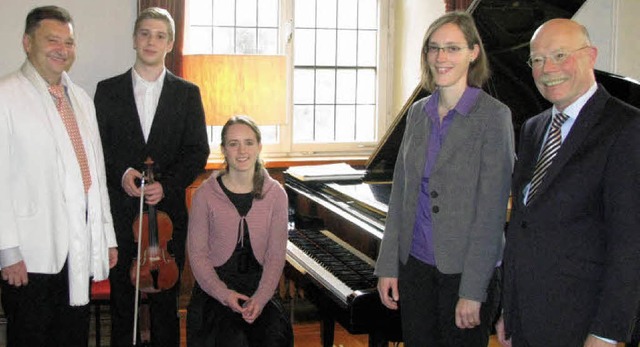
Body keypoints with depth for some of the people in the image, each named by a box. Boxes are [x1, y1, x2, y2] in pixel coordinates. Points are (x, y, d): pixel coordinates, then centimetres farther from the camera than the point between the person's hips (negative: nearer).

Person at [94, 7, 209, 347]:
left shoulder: (187, 93, 5)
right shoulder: (108, 90, 6)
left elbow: (198, 151, 2)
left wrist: (167, 184, -12)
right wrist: (121, 173, -14)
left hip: (168, 209, 0)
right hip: (119, 211, 1)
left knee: (166, 299, 7)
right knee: (120, 295, 9)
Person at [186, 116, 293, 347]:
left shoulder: (275, 194, 0)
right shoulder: (206, 194, -5)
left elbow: (276, 255, -1)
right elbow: (197, 253, -3)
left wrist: (260, 299, -15)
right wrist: (223, 294, -16)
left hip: (258, 286, 2)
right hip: (215, 287, -1)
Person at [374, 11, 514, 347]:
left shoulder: (493, 115, -10)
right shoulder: (418, 112, 7)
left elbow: (491, 211, -14)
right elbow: (400, 195, 9)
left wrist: (473, 291, -17)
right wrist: (388, 266, 5)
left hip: (464, 268, -5)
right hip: (415, 264, 5)